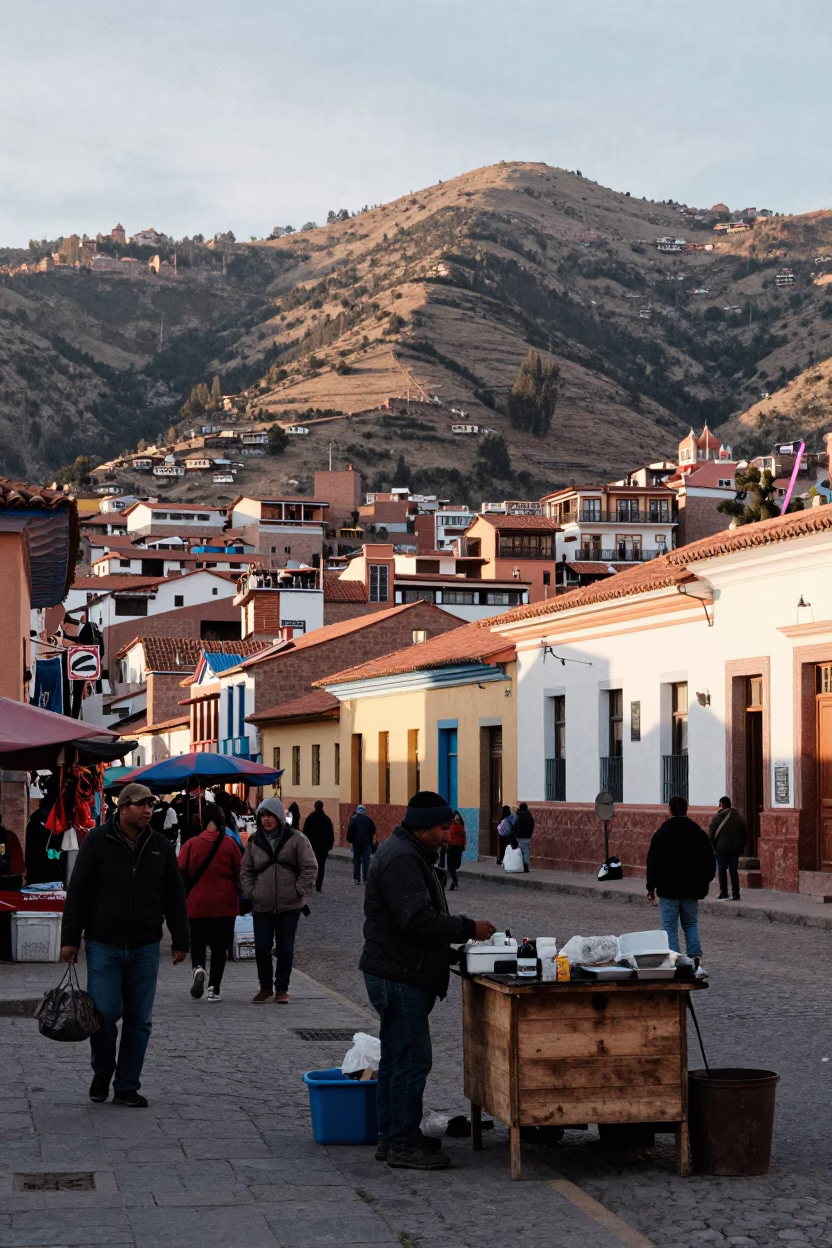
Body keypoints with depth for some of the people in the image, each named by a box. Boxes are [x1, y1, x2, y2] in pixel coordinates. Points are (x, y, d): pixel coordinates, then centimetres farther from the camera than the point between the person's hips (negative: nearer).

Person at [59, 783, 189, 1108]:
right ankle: (101, 1075, 18)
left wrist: (180, 941, 9)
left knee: (139, 1020, 4)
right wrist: (70, 939, -4)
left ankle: (127, 1087, 13)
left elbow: (174, 897, 12)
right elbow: (77, 893, -1)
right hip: (104, 946, -3)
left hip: (145, 948, 3)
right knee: (104, 1013, -7)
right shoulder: (97, 842, -2)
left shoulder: (160, 846, 7)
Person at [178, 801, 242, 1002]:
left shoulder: (191, 844, -5)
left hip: (197, 904, 0)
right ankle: (214, 988, 4)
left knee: (197, 942, 15)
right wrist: (239, 896, 16)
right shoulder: (229, 844, -6)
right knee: (220, 946, 9)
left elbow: (181, 873, -4)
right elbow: (239, 873, -2)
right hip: (224, 905, 0)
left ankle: (198, 968, -14)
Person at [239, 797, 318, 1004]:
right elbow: (245, 871, 12)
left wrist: (298, 891, -9)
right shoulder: (254, 842, 6)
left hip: (289, 905, -2)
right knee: (262, 948, 2)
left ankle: (282, 988, 17)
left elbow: (310, 868, -4)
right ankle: (265, 987, 19)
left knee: (285, 948, 5)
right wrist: (251, 892, 0)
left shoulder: (296, 839, -4)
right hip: (262, 906, 2)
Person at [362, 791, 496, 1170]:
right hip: (399, 978, -11)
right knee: (412, 1060, -8)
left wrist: (458, 936, 14)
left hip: (400, 976, 11)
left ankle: (390, 1138, 22)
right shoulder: (402, 860, -18)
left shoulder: (409, 854, 18)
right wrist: (469, 928, -18)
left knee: (396, 1059, 15)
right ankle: (403, 1145, -4)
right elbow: (419, 919, -26)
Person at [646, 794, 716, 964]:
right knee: (691, 924, 16)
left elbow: (653, 863, -8)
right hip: (691, 891, 3)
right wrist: (703, 885, 18)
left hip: (668, 890, -3)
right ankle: (695, 954, 0)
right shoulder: (700, 834, 3)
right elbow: (710, 864, 8)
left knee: (670, 927, 2)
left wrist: (651, 887, 0)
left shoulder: (661, 834, -9)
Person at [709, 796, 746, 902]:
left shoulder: (718, 817, -7)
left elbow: (711, 833, -6)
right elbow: (744, 834, 13)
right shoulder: (739, 817, 9)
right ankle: (736, 894, 5)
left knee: (722, 871, 0)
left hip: (721, 848, -4)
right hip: (736, 848, 4)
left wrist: (712, 845, 5)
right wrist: (741, 847, 17)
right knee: (734, 871, 7)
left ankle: (723, 894, -4)